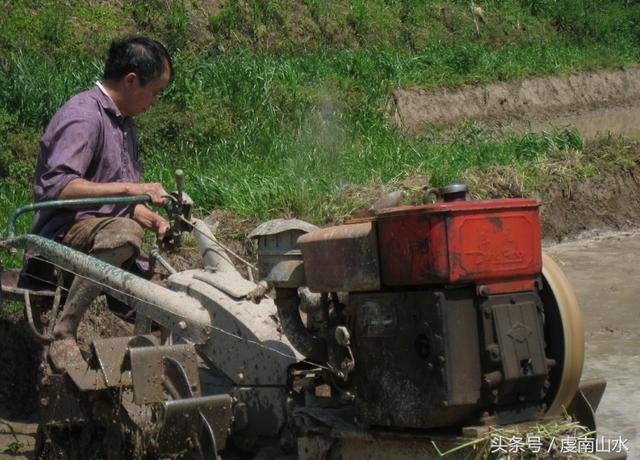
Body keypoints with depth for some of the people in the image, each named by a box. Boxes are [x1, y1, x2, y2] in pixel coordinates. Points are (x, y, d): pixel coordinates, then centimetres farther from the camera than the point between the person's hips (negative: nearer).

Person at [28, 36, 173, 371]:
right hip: (63, 232, -10)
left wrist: (148, 217, 3)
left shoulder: (123, 121, 18)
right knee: (123, 232, -39)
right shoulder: (83, 116, -15)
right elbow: (57, 186, -28)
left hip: (104, 224, 10)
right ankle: (63, 337, -34)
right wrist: (127, 188, -30)